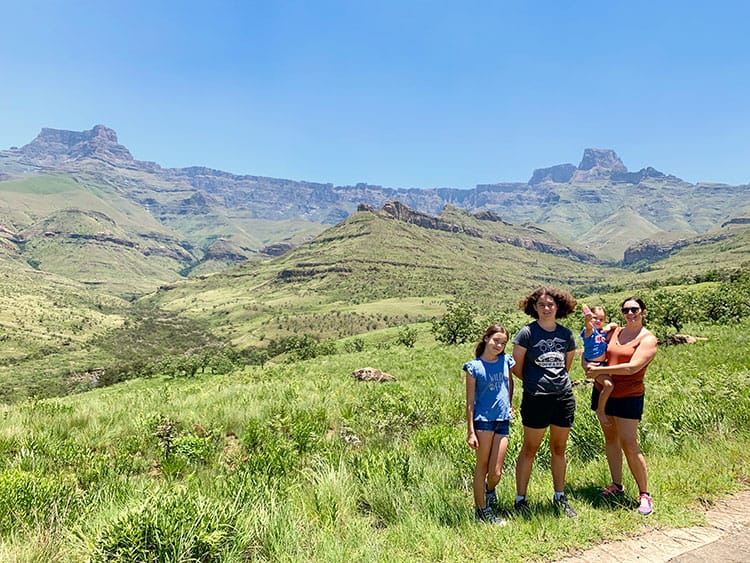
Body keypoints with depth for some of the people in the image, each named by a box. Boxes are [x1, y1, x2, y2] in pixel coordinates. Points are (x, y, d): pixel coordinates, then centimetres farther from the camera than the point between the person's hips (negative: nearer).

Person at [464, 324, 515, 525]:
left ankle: (490, 489, 38)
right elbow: (470, 401, -5)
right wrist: (470, 431, -7)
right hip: (483, 420, -3)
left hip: (503, 421, 4)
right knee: (482, 467, 6)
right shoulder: (474, 367, -6)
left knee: (496, 472, 4)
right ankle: (481, 509, 22)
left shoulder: (506, 361, 6)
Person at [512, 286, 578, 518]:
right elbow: (517, 367, -1)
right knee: (530, 449, 4)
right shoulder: (527, 333, -6)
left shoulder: (566, 334, 7)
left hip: (564, 397, 4)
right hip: (536, 399, -4)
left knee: (559, 449, 14)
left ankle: (560, 497, 29)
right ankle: (520, 499, 16)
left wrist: (558, 382, 12)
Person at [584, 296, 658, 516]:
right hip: (603, 391, 6)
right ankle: (617, 485, 25)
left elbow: (633, 367, -20)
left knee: (629, 445, -6)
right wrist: (589, 364, -7)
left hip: (629, 397, -6)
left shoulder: (648, 339, -8)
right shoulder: (615, 332, 9)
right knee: (610, 438, 12)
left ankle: (644, 494, 8)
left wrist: (600, 370, -19)